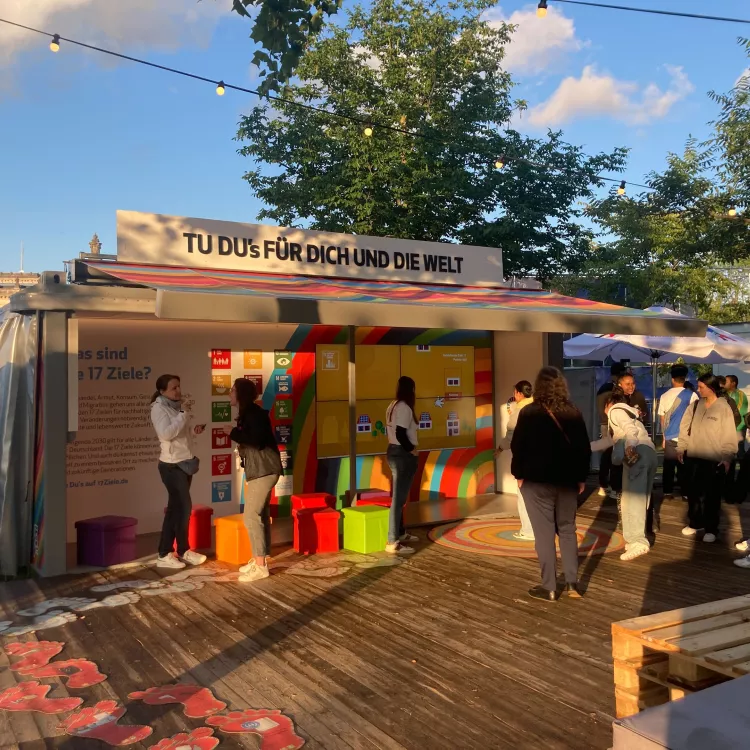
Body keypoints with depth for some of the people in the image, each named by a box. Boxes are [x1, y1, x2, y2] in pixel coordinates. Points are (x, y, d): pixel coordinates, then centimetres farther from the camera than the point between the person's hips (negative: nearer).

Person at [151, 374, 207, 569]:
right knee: (184, 507, -7)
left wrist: (194, 430, 5)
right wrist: (183, 417, -20)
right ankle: (183, 551, 5)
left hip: (183, 463, 9)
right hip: (172, 465, -9)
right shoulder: (159, 408, -12)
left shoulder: (176, 406, 15)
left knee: (176, 508, 11)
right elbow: (166, 433, -26)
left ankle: (166, 553, 18)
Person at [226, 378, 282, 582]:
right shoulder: (247, 413, 15)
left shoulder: (254, 413, -15)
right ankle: (260, 559, 19)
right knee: (260, 514, 12)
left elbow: (257, 440, -26)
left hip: (264, 469, -10)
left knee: (251, 516, -10)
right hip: (259, 469, 10)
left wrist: (233, 432, -16)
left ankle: (260, 566, -5)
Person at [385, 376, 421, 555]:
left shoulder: (393, 406, 11)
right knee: (399, 497, -8)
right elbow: (401, 434, -24)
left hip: (393, 452, 10)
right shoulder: (404, 408, -17)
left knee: (399, 496, 20)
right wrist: (412, 450, -11)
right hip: (403, 455, -10)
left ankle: (401, 533, 33)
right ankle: (393, 542, -6)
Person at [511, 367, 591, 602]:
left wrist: (519, 474, 3)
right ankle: (572, 584, 14)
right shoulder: (574, 414, 1)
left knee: (544, 533, 1)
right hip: (568, 481, 4)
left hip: (537, 480, -4)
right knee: (567, 530, 14)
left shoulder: (529, 413, -10)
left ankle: (549, 588, 6)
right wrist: (581, 477, 13)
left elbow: (517, 447, -8)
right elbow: (585, 448, 5)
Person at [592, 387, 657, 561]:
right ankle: (637, 539, 12)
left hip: (637, 452, -9)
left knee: (631, 498, -11)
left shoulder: (615, 410, 9)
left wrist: (630, 446, -30)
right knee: (641, 498, 11)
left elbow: (630, 429, -12)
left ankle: (638, 542, -18)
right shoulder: (628, 411, 36)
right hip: (649, 452, 9)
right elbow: (612, 439, 42)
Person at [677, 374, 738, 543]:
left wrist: (727, 457, -13)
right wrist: (681, 448, 5)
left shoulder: (724, 408, -8)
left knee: (712, 496, 5)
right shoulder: (695, 405, 5)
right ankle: (695, 523, 29)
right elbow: (685, 427, 9)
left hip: (715, 460, -5)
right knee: (694, 493, 13)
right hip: (693, 457, 5)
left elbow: (729, 435, -10)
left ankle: (711, 529, 17)